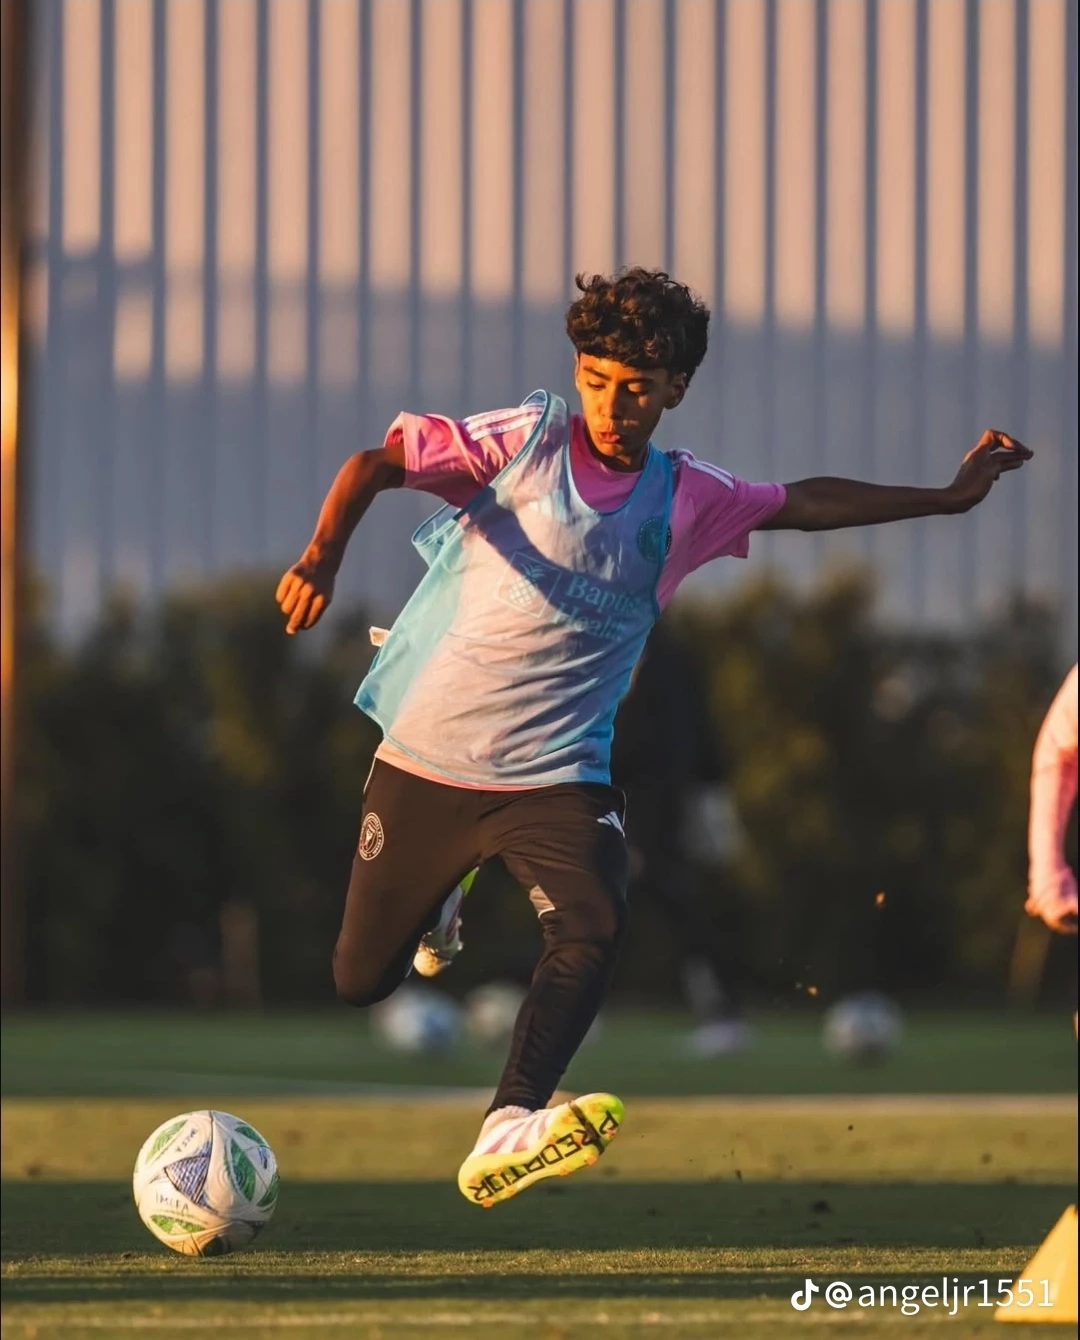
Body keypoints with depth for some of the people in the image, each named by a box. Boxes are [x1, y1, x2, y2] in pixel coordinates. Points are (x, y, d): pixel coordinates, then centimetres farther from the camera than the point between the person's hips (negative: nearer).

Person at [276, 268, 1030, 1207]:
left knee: (595, 928, -28)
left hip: (558, 769, 1)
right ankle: (436, 904, 45)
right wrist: (324, 556, -30)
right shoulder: (526, 440, -7)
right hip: (427, 753, -1)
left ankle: (507, 1133, -33)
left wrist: (948, 497, 15)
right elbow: (376, 464, -12)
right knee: (360, 981, 10)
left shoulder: (687, 499, 4)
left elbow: (808, 504, 18)